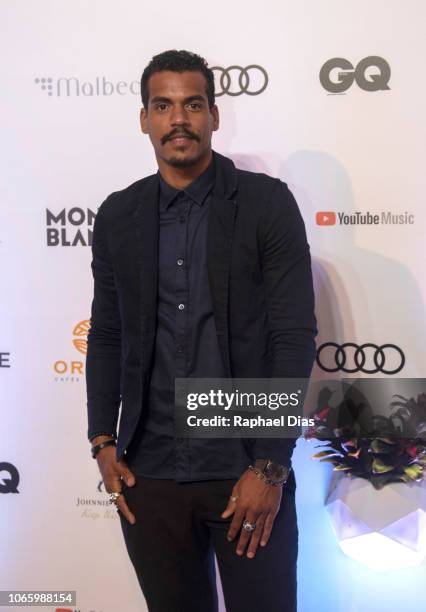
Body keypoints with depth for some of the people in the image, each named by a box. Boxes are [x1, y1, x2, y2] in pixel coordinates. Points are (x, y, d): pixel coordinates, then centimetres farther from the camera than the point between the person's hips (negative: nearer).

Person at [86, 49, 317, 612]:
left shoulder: (268, 202, -5)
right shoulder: (117, 216, 6)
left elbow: (294, 335, -8)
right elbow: (106, 334, 12)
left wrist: (270, 467, -12)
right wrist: (103, 442, 4)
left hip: (247, 470, -3)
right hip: (149, 473, 3)